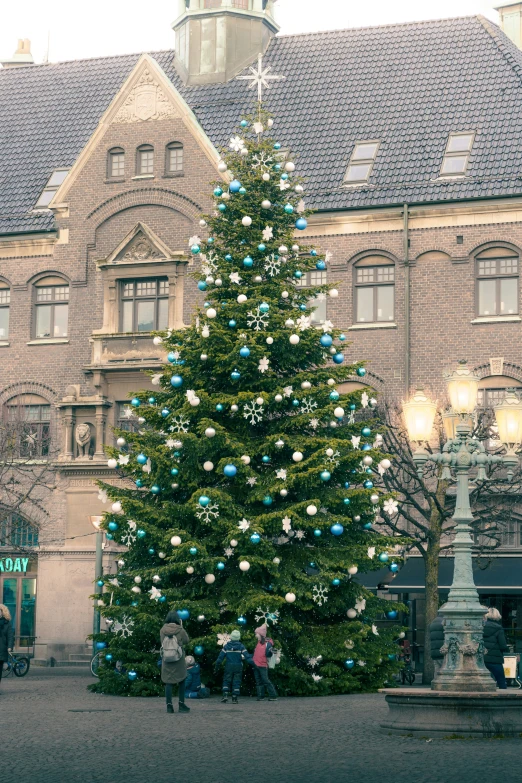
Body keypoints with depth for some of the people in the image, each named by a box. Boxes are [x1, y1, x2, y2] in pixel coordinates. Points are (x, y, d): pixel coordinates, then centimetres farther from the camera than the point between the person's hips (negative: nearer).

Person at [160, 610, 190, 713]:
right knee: (181, 682, 13)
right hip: (179, 661, -2)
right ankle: (181, 704, 12)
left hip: (166, 660, 2)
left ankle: (169, 706, 3)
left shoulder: (162, 630, -6)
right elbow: (187, 641, 2)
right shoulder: (180, 630, -12)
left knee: (168, 682, 7)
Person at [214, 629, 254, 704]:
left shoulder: (226, 646, 0)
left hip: (229, 667, 0)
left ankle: (225, 695, -7)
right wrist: (254, 664, -5)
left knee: (226, 681, 10)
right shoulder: (241, 647, -3)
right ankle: (234, 698, 2)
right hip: (238, 667, 0)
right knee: (236, 682, 5)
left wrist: (216, 666, 7)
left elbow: (220, 657, 1)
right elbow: (247, 656, -9)